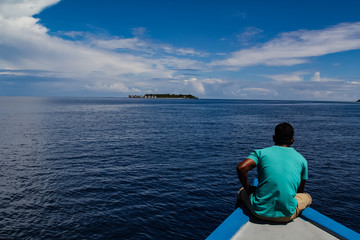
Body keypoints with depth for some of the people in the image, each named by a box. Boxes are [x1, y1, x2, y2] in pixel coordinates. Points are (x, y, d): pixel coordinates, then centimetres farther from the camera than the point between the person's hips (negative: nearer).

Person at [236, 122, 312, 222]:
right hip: (287, 215, 1)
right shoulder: (301, 159, 7)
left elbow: (241, 168, -14)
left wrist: (248, 188, 2)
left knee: (242, 191, 30)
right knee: (308, 197, 30)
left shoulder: (261, 152, 1)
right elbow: (300, 191, 15)